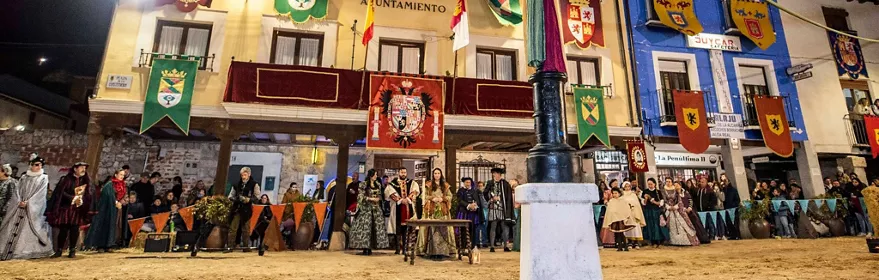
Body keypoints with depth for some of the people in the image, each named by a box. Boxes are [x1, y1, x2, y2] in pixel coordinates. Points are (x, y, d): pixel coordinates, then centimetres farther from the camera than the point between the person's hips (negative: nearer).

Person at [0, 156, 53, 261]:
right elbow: (17, 190, 7)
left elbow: (40, 193, -5)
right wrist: (19, 201, -10)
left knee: (30, 228, -7)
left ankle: (32, 251, -5)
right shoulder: (24, 177, 15)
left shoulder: (44, 178, 3)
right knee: (13, 227, 0)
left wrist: (28, 203, -13)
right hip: (19, 206, 4)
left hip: (33, 208, -4)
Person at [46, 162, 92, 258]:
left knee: (74, 230, 0)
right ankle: (59, 250, 11)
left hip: (77, 210, 2)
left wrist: (81, 200, -12)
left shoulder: (84, 180, 9)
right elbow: (61, 192, -11)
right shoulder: (66, 179, -2)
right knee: (63, 229, -2)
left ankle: (72, 250, 8)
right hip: (65, 209, -2)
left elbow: (87, 196, 8)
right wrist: (73, 198, -18)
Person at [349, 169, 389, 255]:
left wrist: (378, 199, -3)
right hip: (366, 208, -5)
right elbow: (360, 196, -9)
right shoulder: (363, 184, -4)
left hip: (376, 208, 6)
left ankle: (370, 248, 7)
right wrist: (371, 199, -13)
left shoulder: (378, 184, 12)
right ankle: (365, 249, -3)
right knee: (365, 227, -8)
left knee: (376, 227, 1)